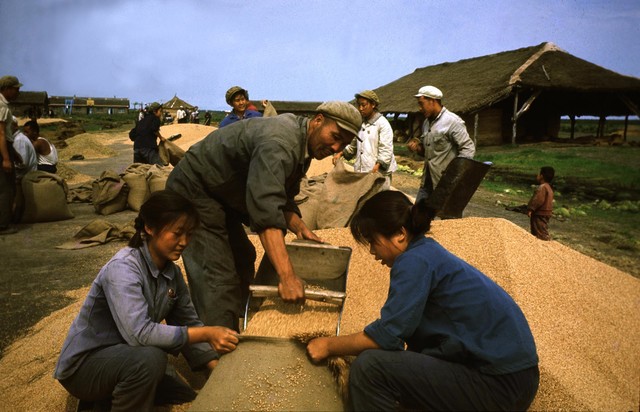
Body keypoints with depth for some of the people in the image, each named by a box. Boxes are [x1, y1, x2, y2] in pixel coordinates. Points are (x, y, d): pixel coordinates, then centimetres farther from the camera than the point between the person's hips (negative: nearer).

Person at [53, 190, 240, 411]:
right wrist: (206, 334, -38)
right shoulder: (123, 268, -28)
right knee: (149, 358, -35)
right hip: (84, 364, -7)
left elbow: (188, 324, -4)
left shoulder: (172, 272, -5)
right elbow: (139, 333, -39)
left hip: (128, 358, 8)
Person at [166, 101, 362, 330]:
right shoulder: (279, 143, -31)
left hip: (222, 197, 11)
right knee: (218, 279, -16)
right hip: (194, 190, -11)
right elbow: (266, 210, -43)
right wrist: (287, 277, -48)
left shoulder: (303, 146, 3)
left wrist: (299, 228, -9)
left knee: (242, 262, 18)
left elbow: (282, 199, 10)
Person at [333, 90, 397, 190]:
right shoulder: (360, 123, 14)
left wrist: (377, 167, -25)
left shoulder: (382, 123, -7)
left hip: (379, 172, -6)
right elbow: (354, 144, 24)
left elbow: (386, 150, -14)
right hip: (361, 172, 6)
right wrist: (341, 153, 9)